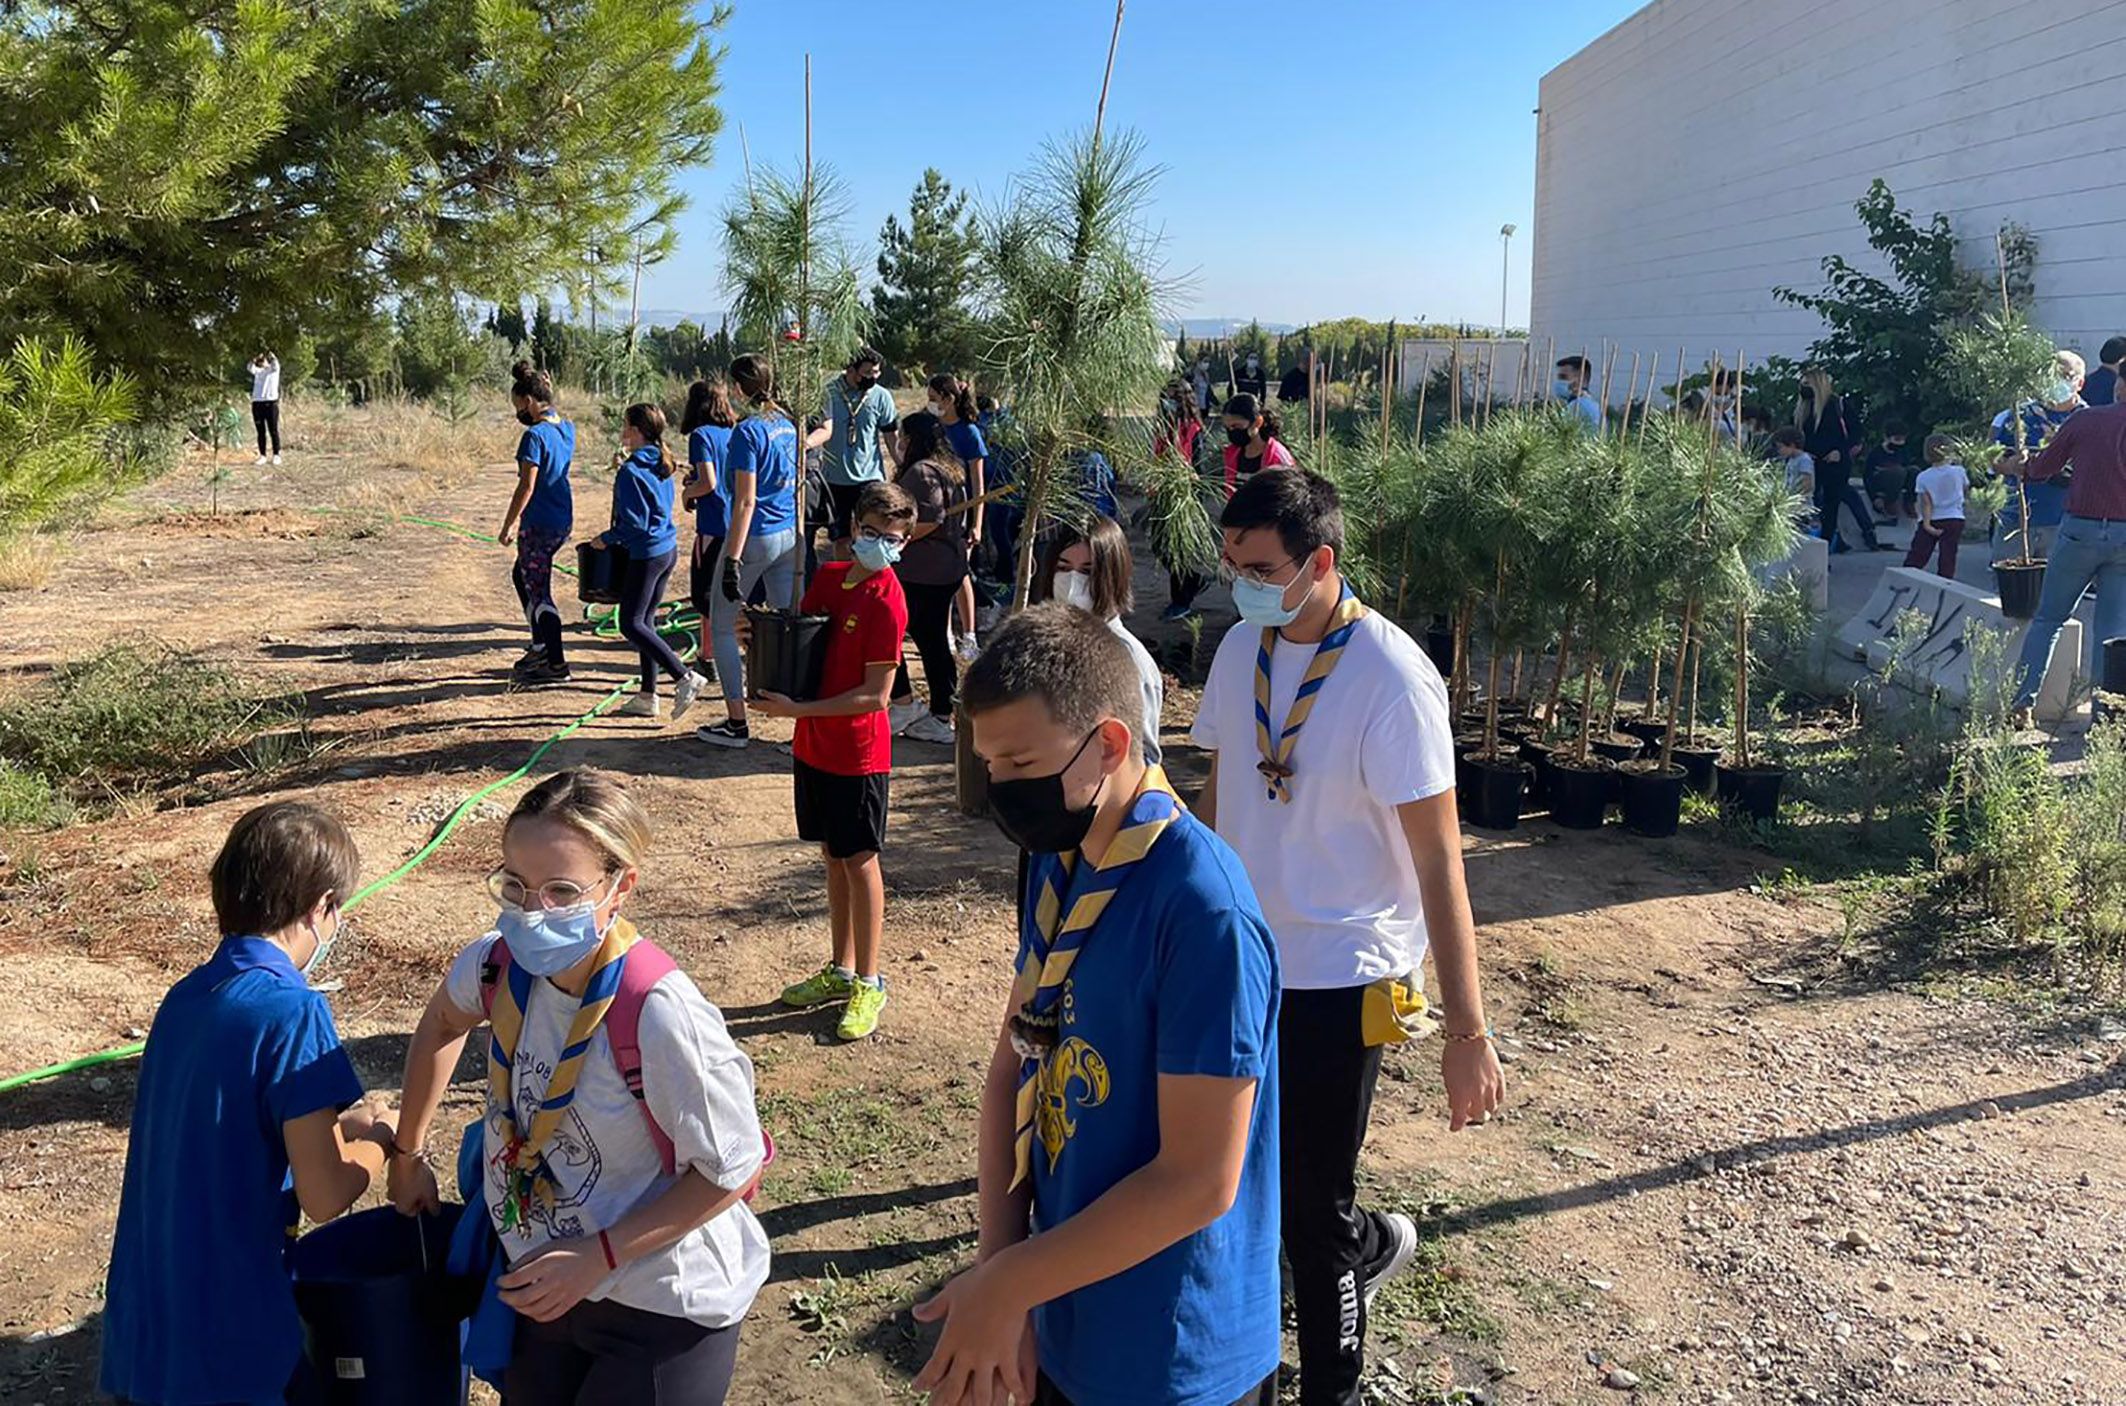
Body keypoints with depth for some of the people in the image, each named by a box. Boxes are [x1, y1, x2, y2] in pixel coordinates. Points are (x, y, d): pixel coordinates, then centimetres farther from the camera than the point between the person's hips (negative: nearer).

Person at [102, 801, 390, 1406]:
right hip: (228, 1342, -6)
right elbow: (323, 1196, -19)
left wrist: (334, 1125, 13)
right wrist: (376, 1140, -1)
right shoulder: (293, 1010, -20)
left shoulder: (186, 995, 3)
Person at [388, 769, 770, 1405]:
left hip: (663, 1310, -5)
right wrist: (408, 1154, 17)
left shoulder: (659, 1013, -32)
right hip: (540, 1281, 6)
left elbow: (731, 1170, -21)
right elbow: (441, 1024, 12)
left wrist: (599, 1256, -20)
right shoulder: (499, 964, -13)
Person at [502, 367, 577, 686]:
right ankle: (540, 646, 30)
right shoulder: (567, 429, 6)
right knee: (522, 577, 25)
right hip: (562, 519, 9)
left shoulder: (535, 435, -18)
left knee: (539, 593, -1)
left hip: (538, 524, -9)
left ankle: (556, 665, 1)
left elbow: (527, 486, -20)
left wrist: (509, 525, -12)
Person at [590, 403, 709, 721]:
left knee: (631, 624, -3)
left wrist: (606, 539, -6)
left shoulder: (631, 471, -17)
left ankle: (684, 677, -12)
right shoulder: (661, 465, 9)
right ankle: (648, 696, 17)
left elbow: (635, 523, -19)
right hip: (668, 549, 9)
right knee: (645, 620, 14)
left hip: (646, 554, -9)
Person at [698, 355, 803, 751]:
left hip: (757, 536, -7)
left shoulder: (749, 431, -15)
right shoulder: (789, 425, 8)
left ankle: (737, 724, 7)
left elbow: (745, 501, -19)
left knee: (723, 628, 6)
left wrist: (733, 560, -19)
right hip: (791, 536, 7)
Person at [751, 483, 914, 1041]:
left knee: (860, 863, 2)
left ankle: (867, 984, 15)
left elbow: (876, 694, -20)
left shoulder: (886, 602, -18)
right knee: (832, 856, 16)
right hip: (814, 744, 7)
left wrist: (798, 709, -22)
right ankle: (840, 971, 30)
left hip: (858, 753, -7)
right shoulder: (828, 576, 5)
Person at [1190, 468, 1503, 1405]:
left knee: (1308, 1210, 4)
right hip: (1240, 960, 6)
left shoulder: (1393, 678, -19)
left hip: (1338, 981, -6)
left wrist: (1467, 1030, -15)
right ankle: (1367, 1243, 44)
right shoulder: (1240, 648, 0)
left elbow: (1438, 860, -17)